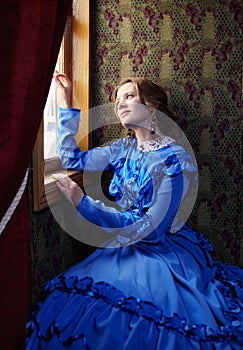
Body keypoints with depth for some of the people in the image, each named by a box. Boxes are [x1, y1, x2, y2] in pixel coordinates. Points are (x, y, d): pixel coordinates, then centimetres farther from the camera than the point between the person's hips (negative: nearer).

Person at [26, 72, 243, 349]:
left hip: (164, 254, -5)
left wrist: (83, 203, -23)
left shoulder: (174, 158, -15)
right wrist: (65, 103, 7)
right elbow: (72, 159, 9)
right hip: (125, 250, 6)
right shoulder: (123, 148, 5)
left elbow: (149, 227, -19)